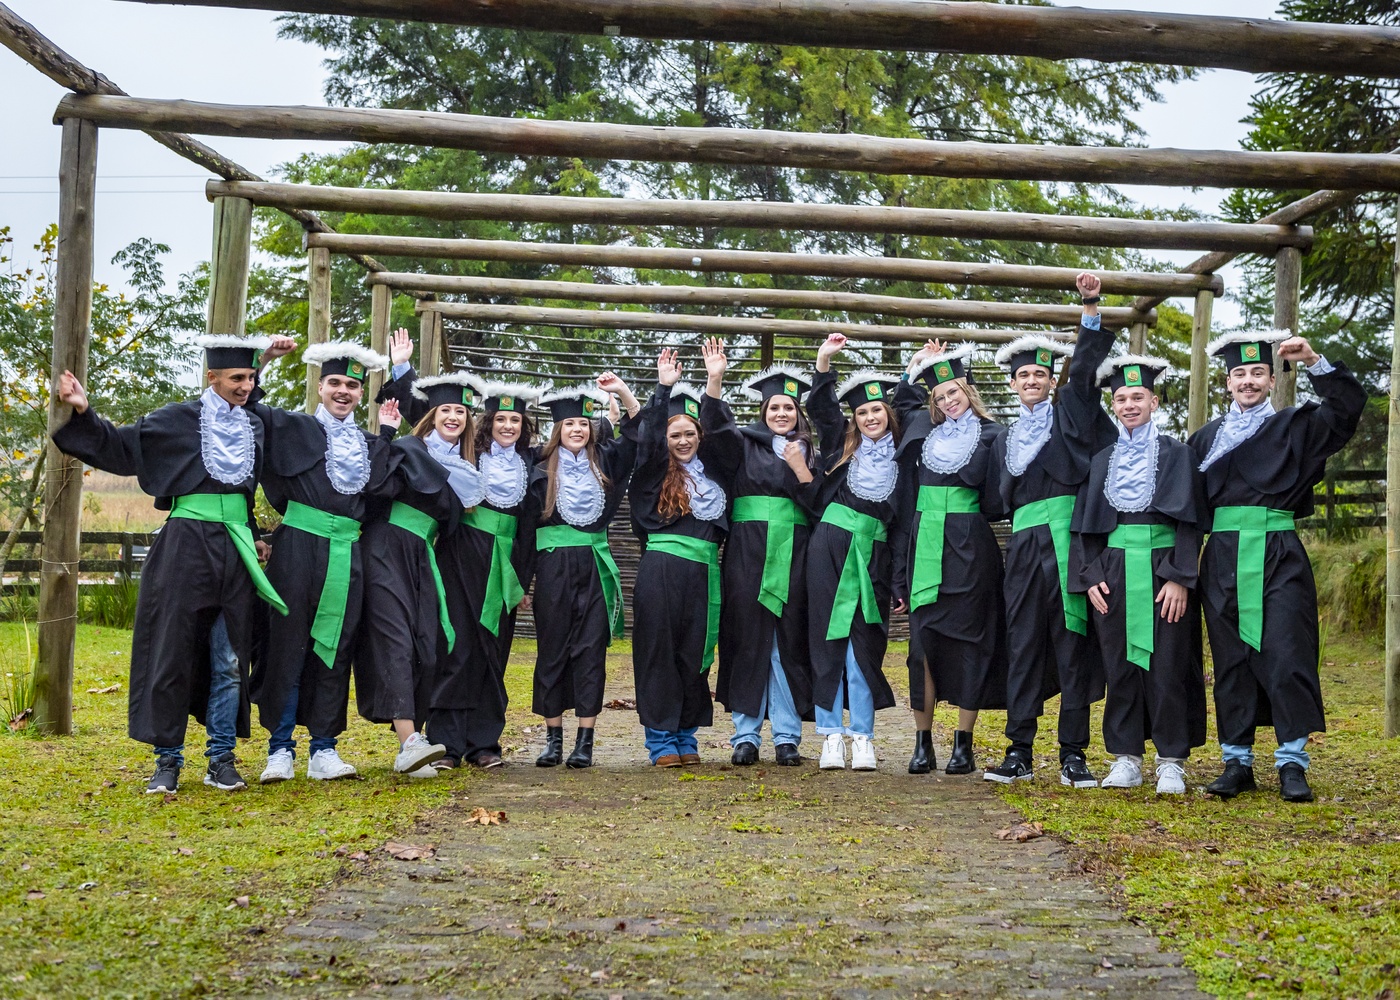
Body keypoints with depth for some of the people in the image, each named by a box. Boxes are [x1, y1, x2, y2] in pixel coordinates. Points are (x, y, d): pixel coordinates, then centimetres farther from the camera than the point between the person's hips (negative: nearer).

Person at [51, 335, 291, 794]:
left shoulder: (255, 426, 13)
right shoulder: (177, 420, 1)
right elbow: (119, 445, 1)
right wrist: (84, 413, -10)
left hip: (235, 551, 4)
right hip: (186, 547, -3)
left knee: (229, 661, 3)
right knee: (173, 653, -1)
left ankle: (221, 759, 11)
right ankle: (168, 760, 7)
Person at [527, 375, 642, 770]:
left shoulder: (604, 461, 10)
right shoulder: (542, 470, 5)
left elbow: (637, 430, 10)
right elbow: (527, 518, 5)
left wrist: (622, 391, -1)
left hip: (595, 565, 1)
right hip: (554, 568, -1)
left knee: (590, 648, -2)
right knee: (553, 648, 3)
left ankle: (585, 741, 0)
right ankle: (553, 740, 10)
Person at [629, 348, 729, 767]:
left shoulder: (710, 469, 15)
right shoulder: (656, 472, 5)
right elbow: (649, 436, -8)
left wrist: (714, 380, 2)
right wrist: (664, 388, -13)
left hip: (704, 572, 4)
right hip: (661, 570, -3)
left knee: (696, 654, 6)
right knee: (660, 651, -2)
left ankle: (686, 736, 16)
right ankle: (661, 739, 3)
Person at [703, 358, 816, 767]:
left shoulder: (809, 453, 13)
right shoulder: (746, 444, 9)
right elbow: (714, 425, -9)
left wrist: (801, 470, -7)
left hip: (792, 559, 1)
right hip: (748, 558, -1)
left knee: (788, 644, 1)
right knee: (748, 641, -1)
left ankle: (786, 737, 6)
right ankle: (745, 736, 5)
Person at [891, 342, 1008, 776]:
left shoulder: (992, 435, 1)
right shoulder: (924, 429, 13)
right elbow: (901, 400, 33)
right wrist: (916, 365, 22)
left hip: (968, 552, -4)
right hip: (925, 547, 4)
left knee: (967, 643, -1)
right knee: (923, 641, 0)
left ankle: (963, 745, 4)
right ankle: (923, 744, 6)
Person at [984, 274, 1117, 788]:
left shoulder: (1070, 413, 10)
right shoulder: (1005, 439, 20)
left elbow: (1086, 368, -4)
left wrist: (1091, 308, -14)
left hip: (1068, 539, -3)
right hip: (1025, 545, 3)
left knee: (1072, 642, -3)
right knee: (1024, 645, 3)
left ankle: (1073, 755, 1)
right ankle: (1019, 752, 6)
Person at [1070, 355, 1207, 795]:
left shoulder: (1175, 454, 3)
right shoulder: (1102, 460, 12)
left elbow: (1189, 519, -3)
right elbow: (1084, 524, 12)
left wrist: (1179, 578, -13)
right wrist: (1089, 576, -1)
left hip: (1163, 572, -3)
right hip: (1114, 573, 3)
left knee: (1166, 666, -3)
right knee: (1119, 666, 4)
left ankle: (1172, 762, 4)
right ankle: (1127, 758, 11)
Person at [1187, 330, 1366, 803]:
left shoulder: (1295, 426, 8)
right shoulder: (1205, 438, 15)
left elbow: (1348, 405, -6)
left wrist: (1314, 361, -16)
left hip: (1279, 556, -2)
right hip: (1223, 559, 3)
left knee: (1285, 653, -7)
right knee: (1231, 659, 4)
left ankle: (1292, 763, -1)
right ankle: (1237, 761, 10)